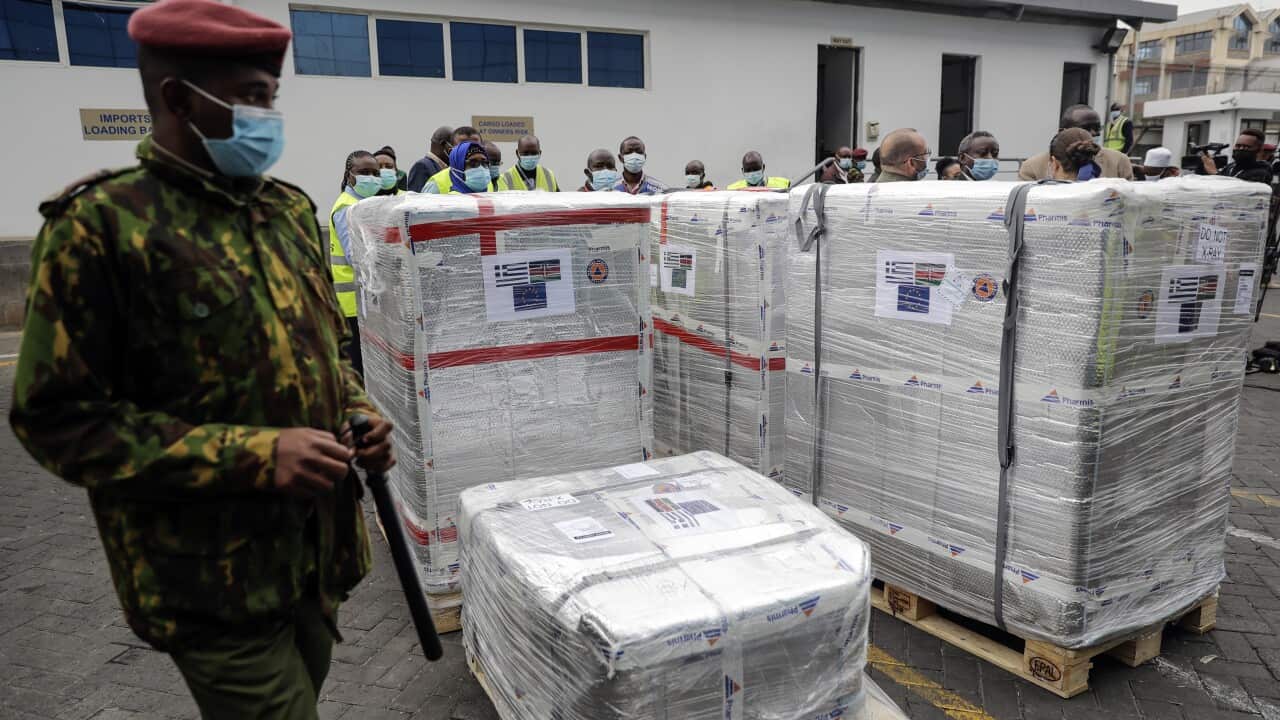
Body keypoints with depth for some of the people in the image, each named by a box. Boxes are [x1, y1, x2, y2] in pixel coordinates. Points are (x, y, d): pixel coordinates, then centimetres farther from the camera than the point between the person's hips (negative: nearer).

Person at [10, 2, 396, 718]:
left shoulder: (289, 210, 7)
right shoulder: (100, 225, -13)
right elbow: (60, 418, -15)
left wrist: (359, 414, -2)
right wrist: (253, 455, -23)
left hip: (318, 548, 7)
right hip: (212, 580, -6)